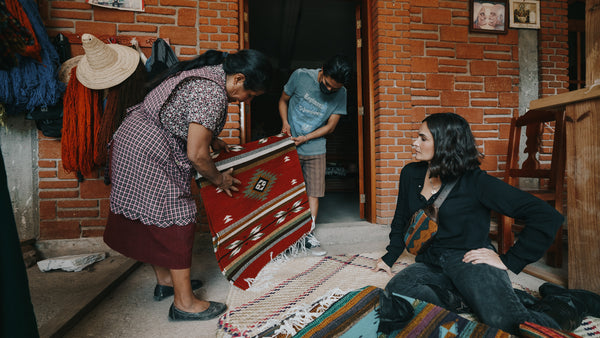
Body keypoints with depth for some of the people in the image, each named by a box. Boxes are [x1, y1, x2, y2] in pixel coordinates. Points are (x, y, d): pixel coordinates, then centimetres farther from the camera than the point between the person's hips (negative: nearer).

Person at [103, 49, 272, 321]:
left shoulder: (206, 72, 9)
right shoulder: (213, 94, -23)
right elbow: (196, 154, -23)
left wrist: (211, 139, 20)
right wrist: (219, 179, -6)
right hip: (148, 153, -11)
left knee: (152, 219, 17)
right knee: (175, 221, -3)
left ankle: (165, 280, 34)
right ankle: (184, 303, 10)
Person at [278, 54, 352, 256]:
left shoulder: (340, 94, -6)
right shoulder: (301, 76, -11)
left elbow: (330, 126, -3)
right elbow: (283, 100, 4)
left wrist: (305, 138, -13)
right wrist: (285, 123, -13)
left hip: (315, 149, 1)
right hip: (290, 146, -1)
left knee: (313, 192, 1)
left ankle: (308, 234, 13)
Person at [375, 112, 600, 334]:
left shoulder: (475, 182, -7)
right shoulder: (410, 174, 9)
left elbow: (548, 217, -9)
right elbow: (401, 220, 22)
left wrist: (509, 261, -10)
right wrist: (390, 257, 22)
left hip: (467, 260, -4)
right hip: (430, 263, 4)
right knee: (393, 299, -27)